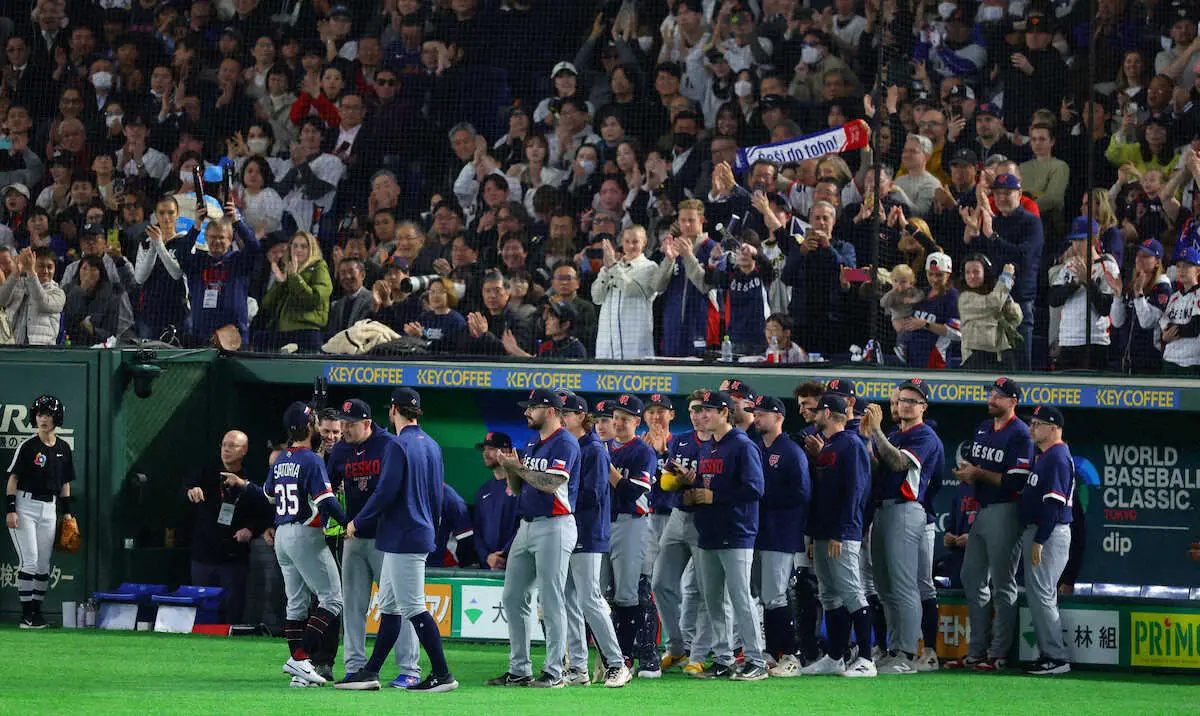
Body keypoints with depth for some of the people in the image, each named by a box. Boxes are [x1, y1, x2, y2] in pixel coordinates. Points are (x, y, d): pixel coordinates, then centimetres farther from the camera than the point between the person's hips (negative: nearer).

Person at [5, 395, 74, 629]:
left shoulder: (63, 449, 7)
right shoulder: (28, 446, -8)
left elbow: (65, 483, 16)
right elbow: (13, 478, -7)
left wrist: (67, 512, 13)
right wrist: (10, 511, -15)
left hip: (49, 509, 5)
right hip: (24, 507, -5)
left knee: (43, 564, 6)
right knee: (29, 560, -11)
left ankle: (37, 611, 14)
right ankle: (26, 614, -7)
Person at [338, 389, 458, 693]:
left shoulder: (399, 445, -14)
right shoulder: (432, 446, 13)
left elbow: (386, 492, -19)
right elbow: (437, 495, 18)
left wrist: (357, 521, -7)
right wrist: (433, 531, 26)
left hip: (403, 539, -10)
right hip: (422, 536, 10)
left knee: (413, 608, -9)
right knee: (389, 607, 13)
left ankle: (442, 675, -10)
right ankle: (371, 671, 16)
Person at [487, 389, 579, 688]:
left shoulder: (565, 443, -10)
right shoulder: (532, 444, 18)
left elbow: (552, 483, -22)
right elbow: (518, 489, 19)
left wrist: (519, 468, -12)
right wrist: (511, 469, -1)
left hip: (554, 526, -9)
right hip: (527, 526, 9)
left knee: (551, 602, -7)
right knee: (512, 599, 8)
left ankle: (554, 672, -4)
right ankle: (519, 670, 13)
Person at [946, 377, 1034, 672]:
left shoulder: (1019, 434, -12)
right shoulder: (983, 428, 14)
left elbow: (1016, 481, -19)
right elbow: (969, 464, 21)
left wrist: (979, 474, -16)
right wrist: (965, 473, -3)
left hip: (1004, 512, -9)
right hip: (981, 512, 9)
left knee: (1002, 585, -5)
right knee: (972, 579, 12)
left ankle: (999, 654, -2)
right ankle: (976, 651, 18)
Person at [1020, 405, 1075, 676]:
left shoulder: (1057, 458, -15)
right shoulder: (1045, 456, 18)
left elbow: (1054, 502, -22)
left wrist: (1039, 540, -24)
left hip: (1050, 533, -11)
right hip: (1035, 533, 11)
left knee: (1041, 593, -12)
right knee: (1037, 594, 12)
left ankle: (1057, 657, -11)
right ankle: (1050, 654, 15)